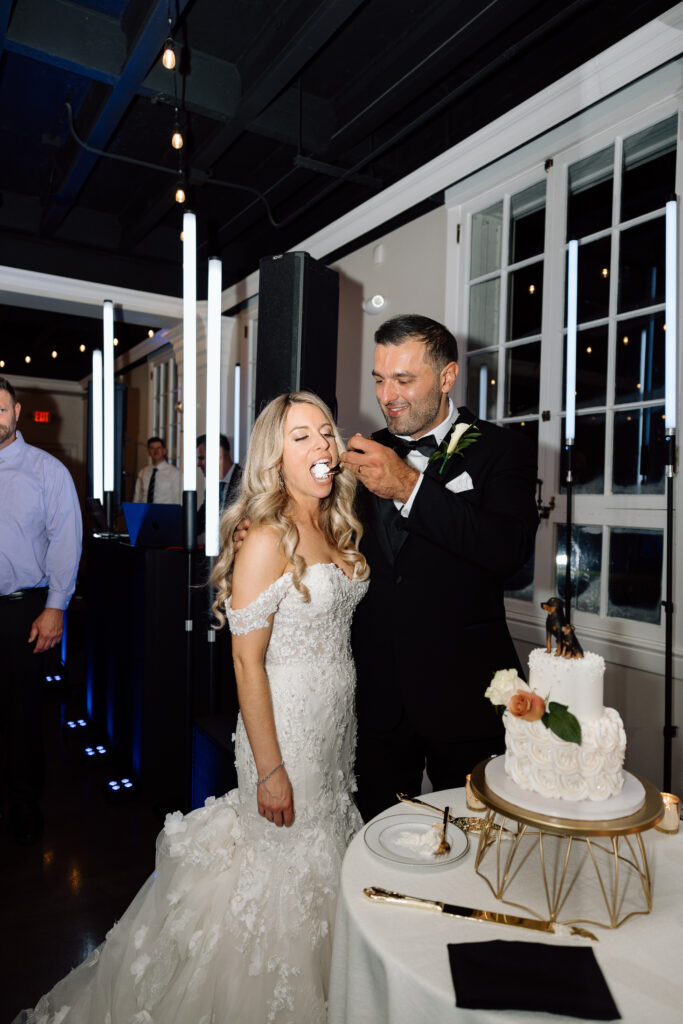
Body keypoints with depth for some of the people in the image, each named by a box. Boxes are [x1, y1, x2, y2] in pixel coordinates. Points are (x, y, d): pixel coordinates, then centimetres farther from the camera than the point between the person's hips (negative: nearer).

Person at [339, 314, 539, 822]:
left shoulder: (501, 450, -5)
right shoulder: (370, 453, 8)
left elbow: (513, 547, -22)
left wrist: (410, 486, -26)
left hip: (462, 692, -3)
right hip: (379, 694, 4)